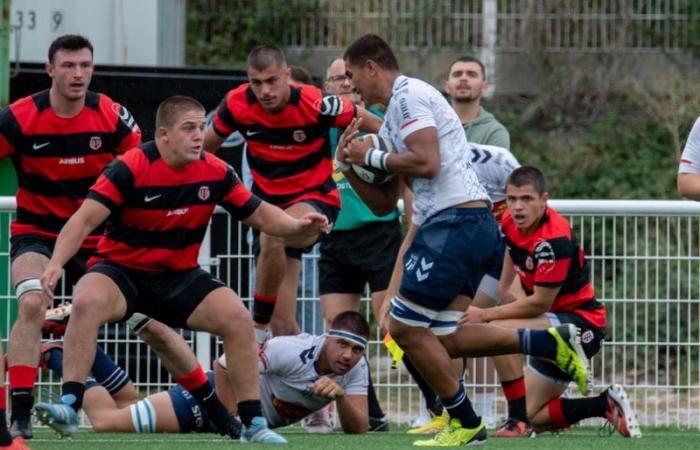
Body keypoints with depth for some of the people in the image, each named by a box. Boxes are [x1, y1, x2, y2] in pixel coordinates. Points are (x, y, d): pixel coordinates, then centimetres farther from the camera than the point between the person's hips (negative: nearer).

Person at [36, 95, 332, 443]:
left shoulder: (216, 172, -6)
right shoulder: (130, 168, -19)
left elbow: (258, 215, 3)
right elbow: (85, 219, -24)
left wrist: (298, 226, -17)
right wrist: (56, 263, -39)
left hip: (179, 276, 4)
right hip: (120, 270, -4)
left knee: (238, 318, -15)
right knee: (87, 302, -35)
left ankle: (253, 423, -4)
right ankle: (69, 406, -34)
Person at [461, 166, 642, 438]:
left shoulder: (554, 240, -26)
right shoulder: (510, 223, -1)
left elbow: (540, 304, -23)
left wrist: (486, 314, -19)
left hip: (582, 322, -9)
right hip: (558, 327, 9)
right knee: (532, 416, 8)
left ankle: (517, 422, -22)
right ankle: (606, 405, 18)